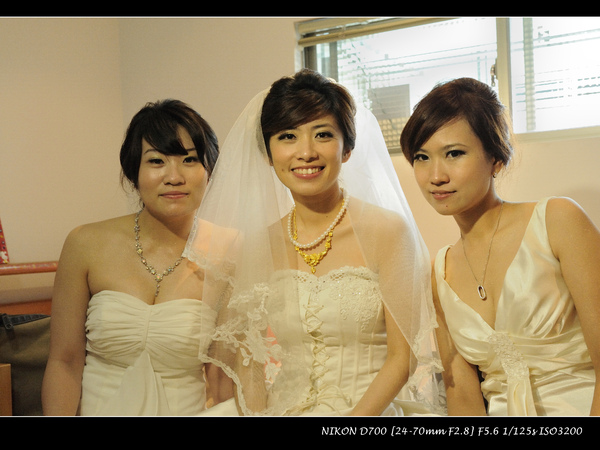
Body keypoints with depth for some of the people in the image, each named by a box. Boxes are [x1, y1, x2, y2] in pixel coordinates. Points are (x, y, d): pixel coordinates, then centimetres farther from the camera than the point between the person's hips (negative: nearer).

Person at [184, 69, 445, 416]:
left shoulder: (387, 230, -5)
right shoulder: (257, 246, 6)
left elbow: (402, 357, -4)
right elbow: (248, 360, 10)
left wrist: (349, 425, -14)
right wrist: (257, 414, -6)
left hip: (371, 413, -2)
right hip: (286, 410, 2)